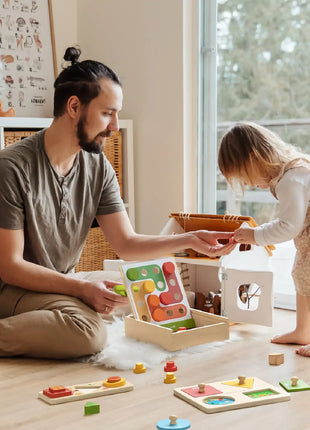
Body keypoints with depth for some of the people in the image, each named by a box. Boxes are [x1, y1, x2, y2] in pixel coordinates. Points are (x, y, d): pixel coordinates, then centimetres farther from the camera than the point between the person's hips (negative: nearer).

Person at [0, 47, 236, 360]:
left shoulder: (98, 169, 3)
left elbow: (127, 245, 3)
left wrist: (190, 240, -10)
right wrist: (80, 288, -24)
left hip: (59, 287, 8)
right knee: (88, 331, -31)